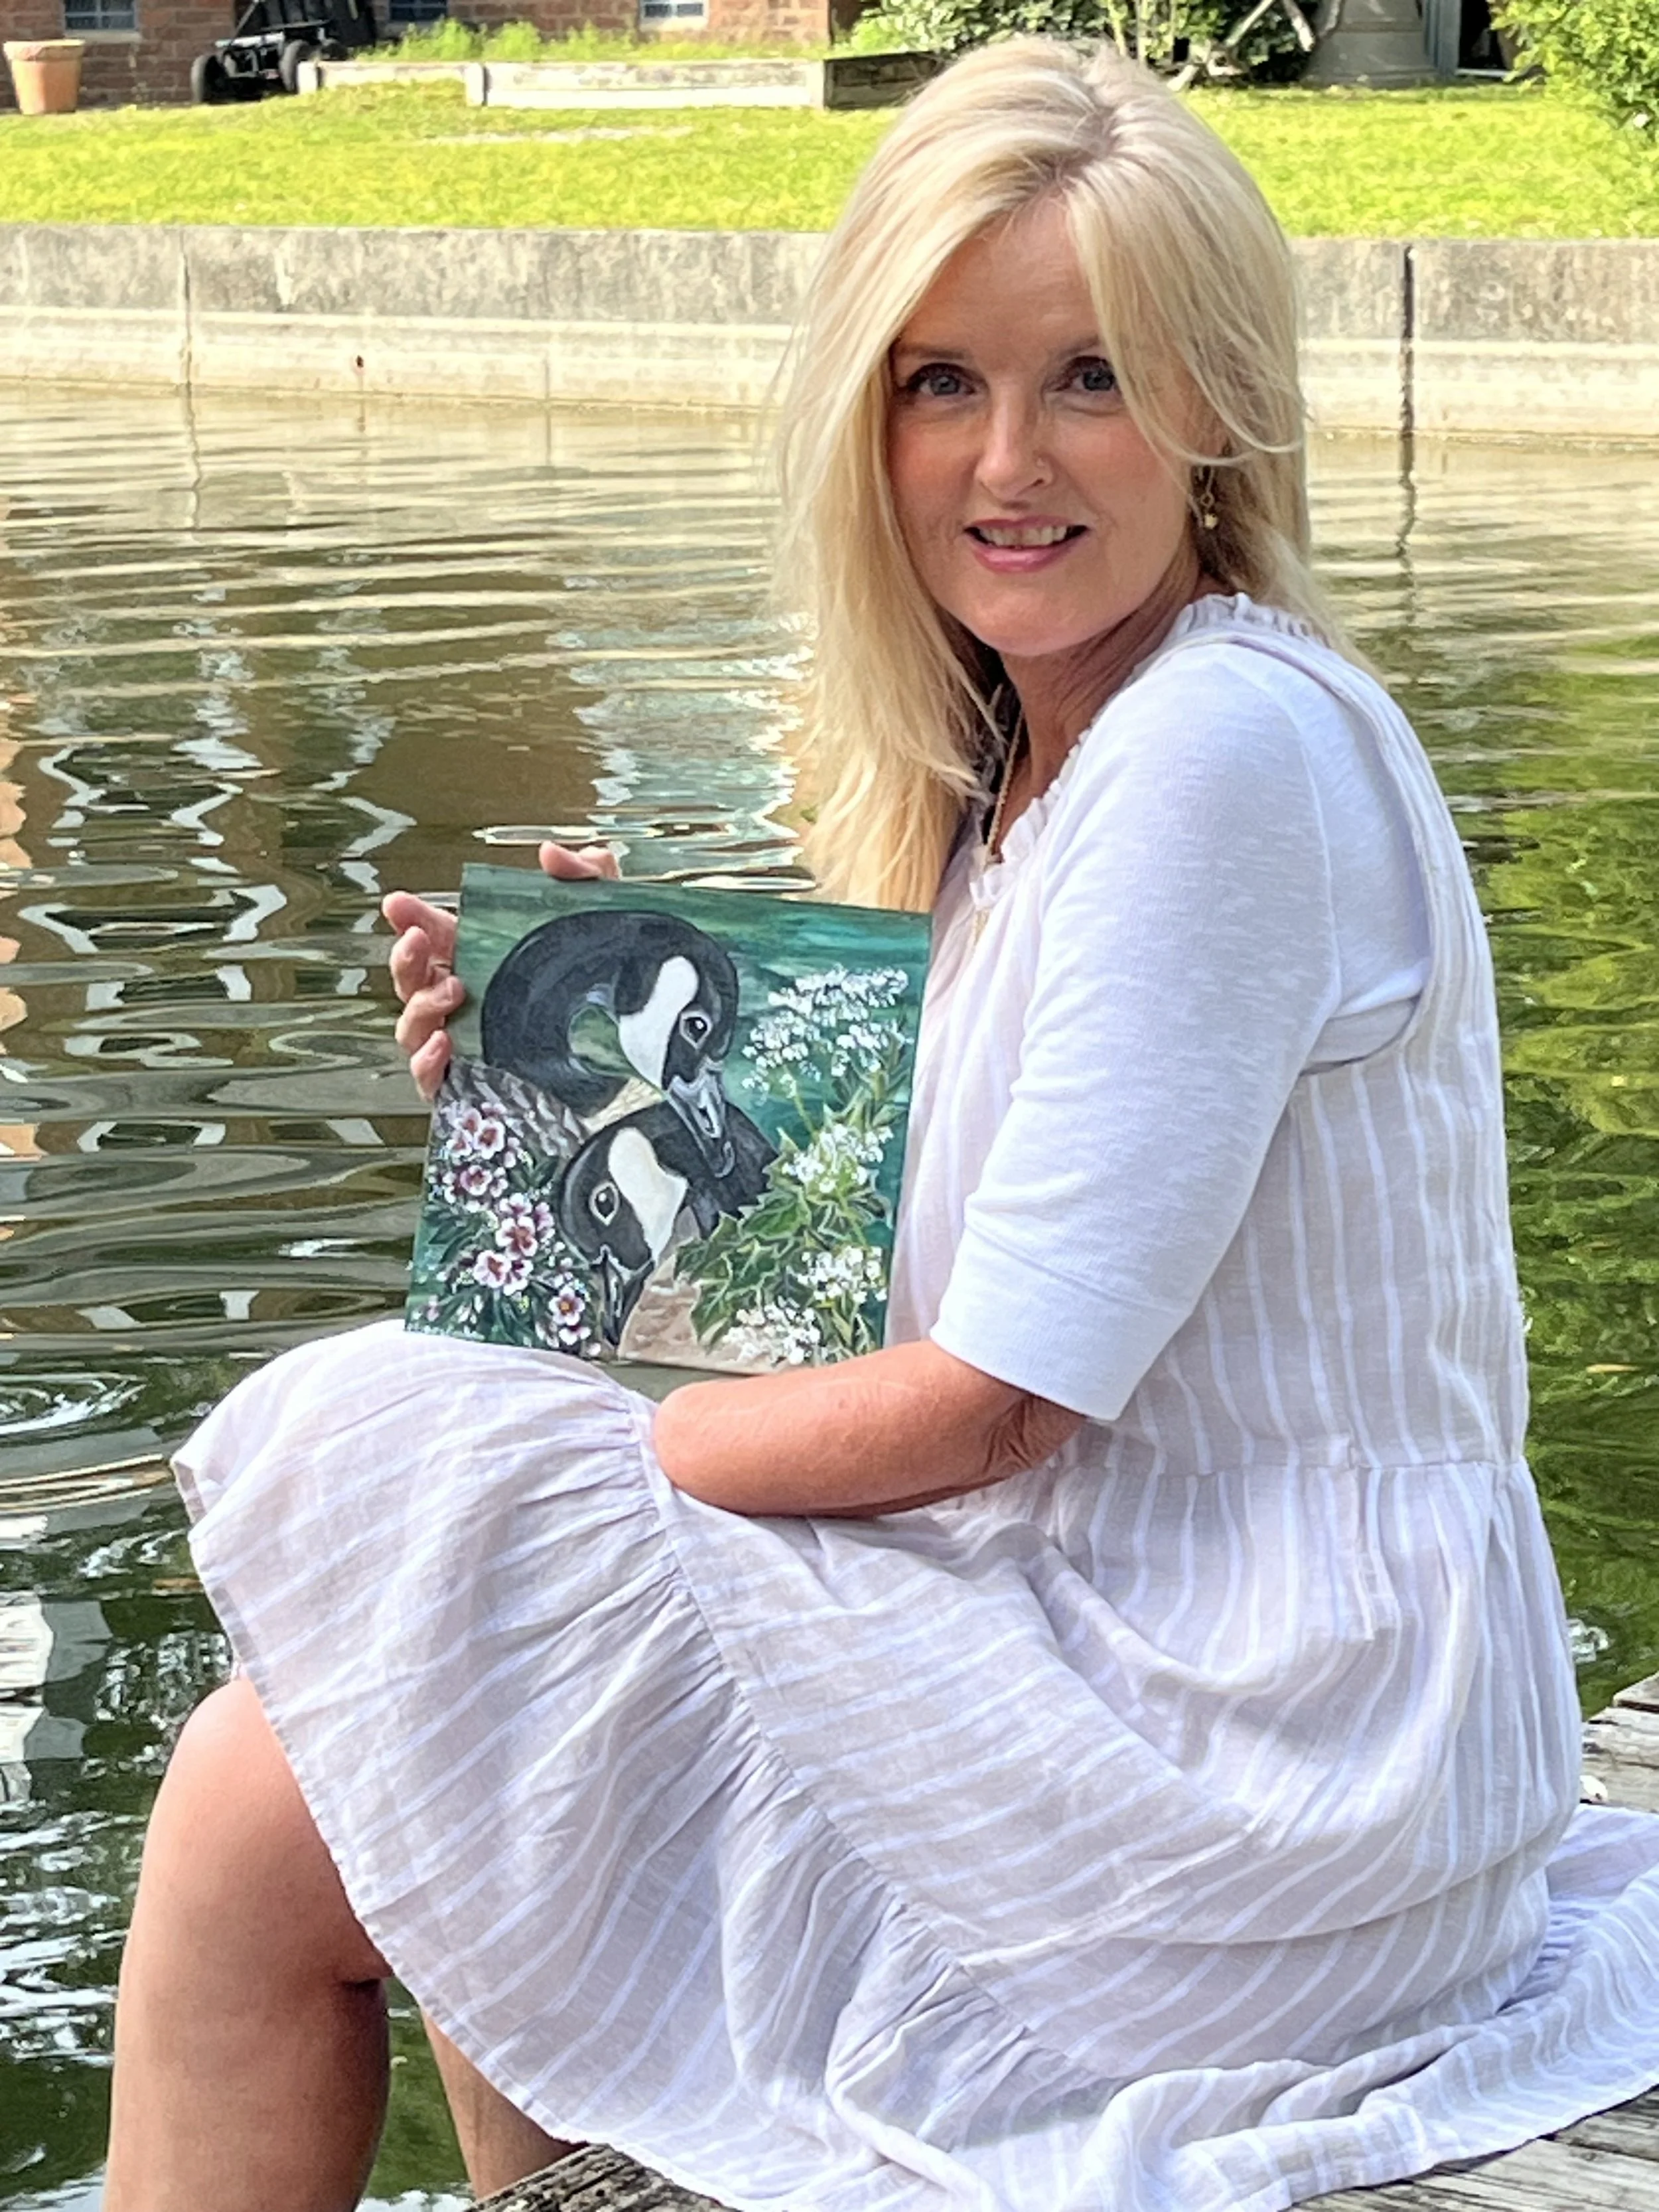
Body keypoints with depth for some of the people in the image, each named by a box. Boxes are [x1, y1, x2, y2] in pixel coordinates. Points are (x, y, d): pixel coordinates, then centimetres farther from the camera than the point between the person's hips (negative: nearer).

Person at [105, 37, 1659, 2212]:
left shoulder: (1228, 748, -20)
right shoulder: (1021, 761, 9)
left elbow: (994, 1397, -19)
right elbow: (927, 1274, 12)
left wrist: (586, 1456, -7)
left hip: (1253, 1764, -9)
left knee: (259, 1827, -4)